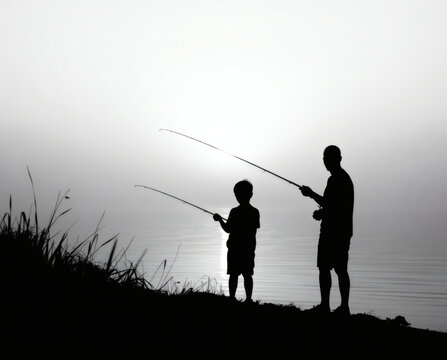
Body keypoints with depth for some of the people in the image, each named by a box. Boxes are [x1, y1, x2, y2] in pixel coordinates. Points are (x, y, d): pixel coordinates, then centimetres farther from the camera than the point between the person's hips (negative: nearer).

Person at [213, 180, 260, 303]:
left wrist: (219, 219, 5)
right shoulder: (255, 212, 1)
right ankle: (248, 298, 7)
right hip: (249, 248, 4)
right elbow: (255, 230, 6)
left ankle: (232, 297, 2)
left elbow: (227, 229, -9)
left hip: (235, 247, -4)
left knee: (234, 274, 2)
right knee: (247, 274, 8)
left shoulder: (235, 211, -13)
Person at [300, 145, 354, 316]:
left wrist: (311, 194, -8)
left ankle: (325, 305, 0)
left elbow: (329, 205, -19)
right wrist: (322, 212, 14)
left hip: (331, 232, -9)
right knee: (341, 269, 10)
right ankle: (344, 307, 13)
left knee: (324, 268, -3)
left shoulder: (335, 180, -15)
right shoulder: (346, 178, 17)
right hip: (344, 231, 10)